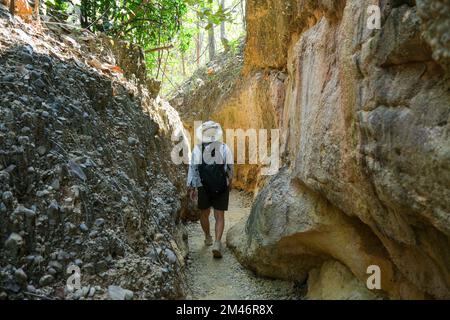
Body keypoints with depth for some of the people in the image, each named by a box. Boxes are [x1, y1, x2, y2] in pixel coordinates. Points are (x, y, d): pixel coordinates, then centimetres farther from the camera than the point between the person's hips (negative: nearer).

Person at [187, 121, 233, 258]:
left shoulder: (197, 149, -4)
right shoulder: (224, 148, -3)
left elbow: (192, 169, -1)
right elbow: (230, 168, 4)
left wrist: (191, 188, 7)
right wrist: (230, 182, 22)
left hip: (203, 187, 1)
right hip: (221, 187, -1)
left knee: (204, 213, 21)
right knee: (219, 216, 4)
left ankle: (208, 237, 38)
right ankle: (217, 243, -11)